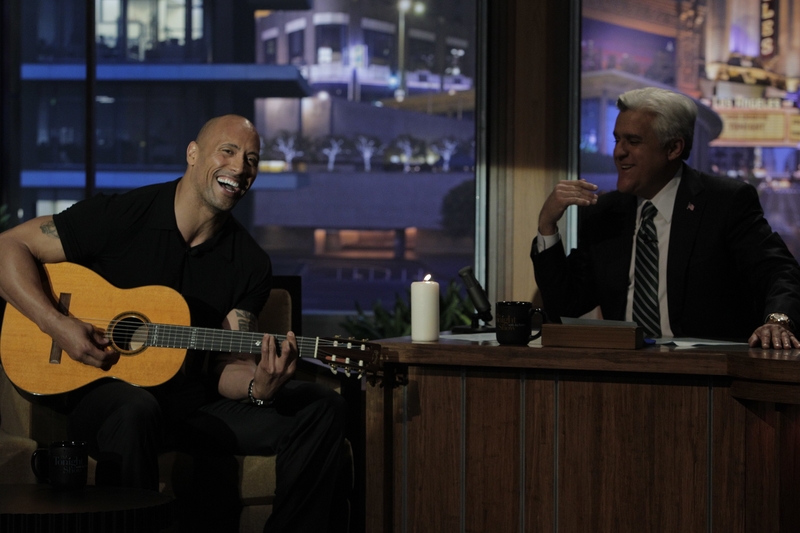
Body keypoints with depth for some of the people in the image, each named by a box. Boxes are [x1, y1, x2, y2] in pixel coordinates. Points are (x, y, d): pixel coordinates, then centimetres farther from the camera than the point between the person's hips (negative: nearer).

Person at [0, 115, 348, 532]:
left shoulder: (250, 264, 4)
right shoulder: (119, 216, -7)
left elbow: (227, 368, 0)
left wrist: (258, 388, -25)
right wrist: (55, 323, -20)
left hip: (192, 404, 5)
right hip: (100, 392, -5)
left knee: (321, 408, -8)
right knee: (135, 410, -41)